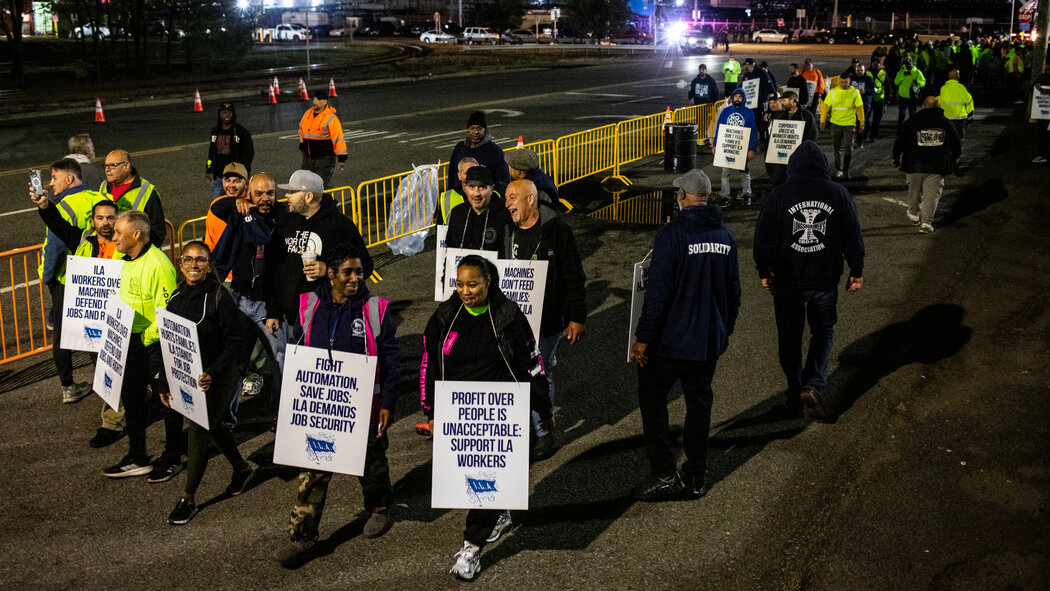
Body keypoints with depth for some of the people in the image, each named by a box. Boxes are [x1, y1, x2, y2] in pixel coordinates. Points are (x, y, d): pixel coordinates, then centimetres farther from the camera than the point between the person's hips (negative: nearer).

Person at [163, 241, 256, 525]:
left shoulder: (219, 297, -16)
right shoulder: (176, 297, 2)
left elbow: (235, 340, -16)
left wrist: (213, 373, -26)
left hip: (218, 378, -7)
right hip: (185, 376, 7)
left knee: (198, 432, -7)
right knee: (211, 426, 21)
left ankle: (188, 498, 8)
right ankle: (241, 468, 45)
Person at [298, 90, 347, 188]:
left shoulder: (331, 118, -12)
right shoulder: (307, 113, 8)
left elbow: (339, 138, -13)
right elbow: (301, 129, 26)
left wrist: (341, 158, -15)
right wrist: (302, 143, 21)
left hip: (325, 158, -7)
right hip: (308, 157, 7)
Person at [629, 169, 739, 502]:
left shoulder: (672, 233, -17)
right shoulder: (725, 236, 5)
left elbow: (658, 292, -19)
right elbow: (733, 290, 13)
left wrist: (642, 338, -13)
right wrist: (725, 331, 25)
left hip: (671, 340, -6)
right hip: (710, 341, 6)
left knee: (652, 399, 8)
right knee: (699, 403, 15)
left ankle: (665, 473, 3)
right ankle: (696, 477, 21)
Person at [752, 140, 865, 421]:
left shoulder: (779, 195, -7)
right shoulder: (839, 194, -4)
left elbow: (763, 238, -3)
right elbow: (853, 237, 2)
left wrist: (764, 272, 9)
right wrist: (857, 272, 14)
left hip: (787, 281, -1)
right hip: (825, 280, 1)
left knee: (789, 336, 12)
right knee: (823, 332, 17)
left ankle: (795, 393, 19)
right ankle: (814, 385, -1)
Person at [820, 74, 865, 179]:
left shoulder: (854, 92, 1)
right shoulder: (832, 92, 1)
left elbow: (859, 108, 6)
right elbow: (825, 106, 2)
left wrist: (862, 123, 5)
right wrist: (822, 120, -6)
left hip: (850, 123, -1)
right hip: (836, 123, 1)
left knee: (848, 147, -10)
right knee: (836, 147, 9)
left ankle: (846, 170, 0)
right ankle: (838, 169, 22)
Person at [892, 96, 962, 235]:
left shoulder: (912, 122, 1)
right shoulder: (946, 122, 6)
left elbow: (900, 140, 1)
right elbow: (956, 142, 13)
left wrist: (897, 157, 13)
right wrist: (956, 157, 30)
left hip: (915, 165, 0)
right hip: (937, 166, 0)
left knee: (914, 190, 21)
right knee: (932, 194, 1)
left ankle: (914, 214, 34)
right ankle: (926, 222, -7)